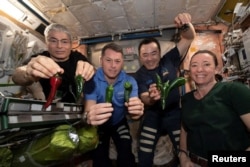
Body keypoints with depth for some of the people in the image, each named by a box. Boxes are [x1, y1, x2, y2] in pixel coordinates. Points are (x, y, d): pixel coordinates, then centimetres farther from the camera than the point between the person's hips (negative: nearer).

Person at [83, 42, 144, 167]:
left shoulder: (130, 81, -19)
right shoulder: (92, 81, -25)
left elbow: (132, 109, -32)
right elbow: (88, 109, -38)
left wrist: (136, 111, -57)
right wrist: (88, 117, -63)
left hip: (119, 122, 2)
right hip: (99, 125, -1)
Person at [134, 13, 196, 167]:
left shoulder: (169, 60, -9)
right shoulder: (140, 75, -8)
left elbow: (189, 38, -14)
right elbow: (144, 99, -17)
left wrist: (186, 25, -36)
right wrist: (151, 98, -41)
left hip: (174, 113, 0)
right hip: (153, 116, 1)